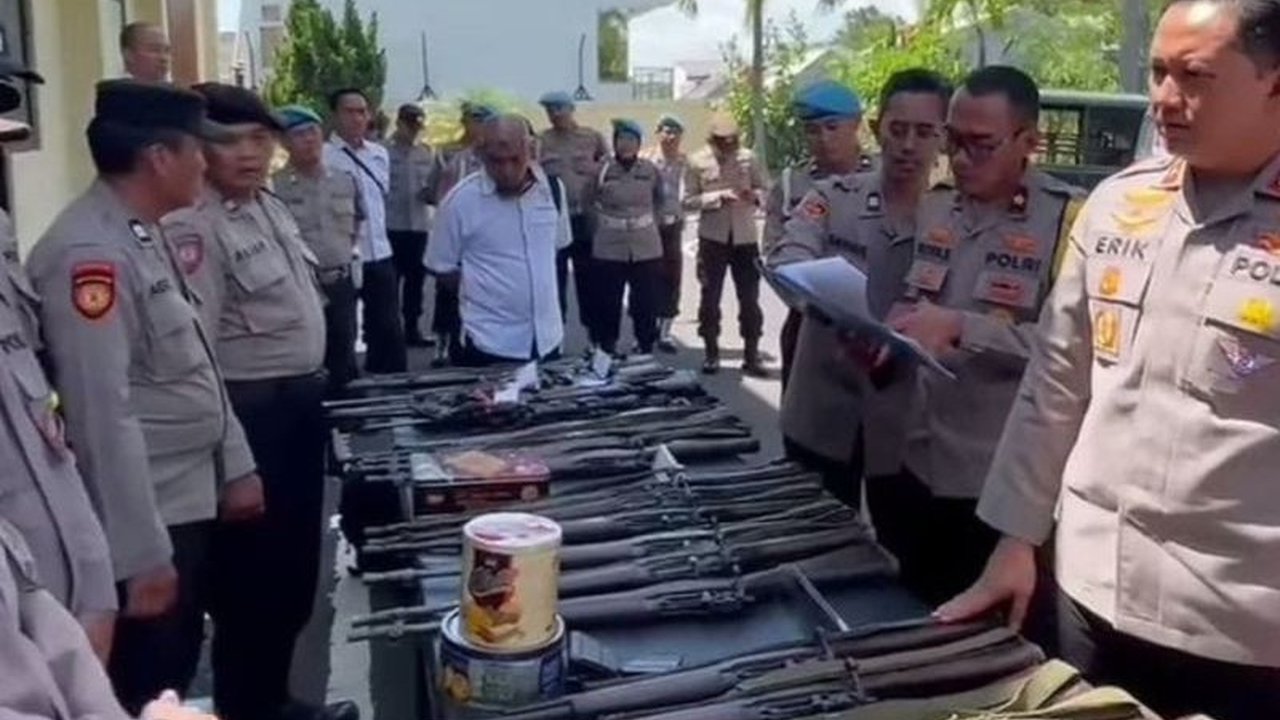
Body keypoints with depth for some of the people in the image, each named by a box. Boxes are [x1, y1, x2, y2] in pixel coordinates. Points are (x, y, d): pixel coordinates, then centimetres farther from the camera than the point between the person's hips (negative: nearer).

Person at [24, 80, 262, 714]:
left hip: (190, 500, 9)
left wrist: (235, 465, 15)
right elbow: (104, 413, -26)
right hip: (145, 519, -9)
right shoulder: (90, 253, -23)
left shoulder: (144, 234, 8)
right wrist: (143, 554, -23)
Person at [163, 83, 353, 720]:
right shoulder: (194, 228, -18)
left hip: (301, 402, 9)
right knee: (252, 577, 5)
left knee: (295, 570, 20)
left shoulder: (271, 207, 10)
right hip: (250, 413, -9)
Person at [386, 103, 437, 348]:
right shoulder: (384, 151, -4)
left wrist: (431, 193, -9)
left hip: (420, 224, 4)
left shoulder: (427, 153, 10)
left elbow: (433, 187, 12)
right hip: (391, 224, -4)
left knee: (416, 277, 9)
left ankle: (412, 327, 20)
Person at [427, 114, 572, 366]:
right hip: (490, 343, -4)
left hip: (546, 338, 4)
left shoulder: (552, 188, 1)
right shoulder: (461, 200, -12)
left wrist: (535, 288, 10)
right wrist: (483, 287, -3)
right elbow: (441, 268, -2)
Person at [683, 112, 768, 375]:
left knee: (750, 297, 3)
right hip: (713, 237, -1)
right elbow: (688, 201, -5)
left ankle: (751, 355, 12)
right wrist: (718, 197, -18)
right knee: (710, 296, 4)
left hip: (745, 237, 1)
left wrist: (754, 196, -17)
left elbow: (764, 189, 6)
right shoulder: (697, 162, -2)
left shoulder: (748, 158, 1)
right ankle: (711, 353, 17)